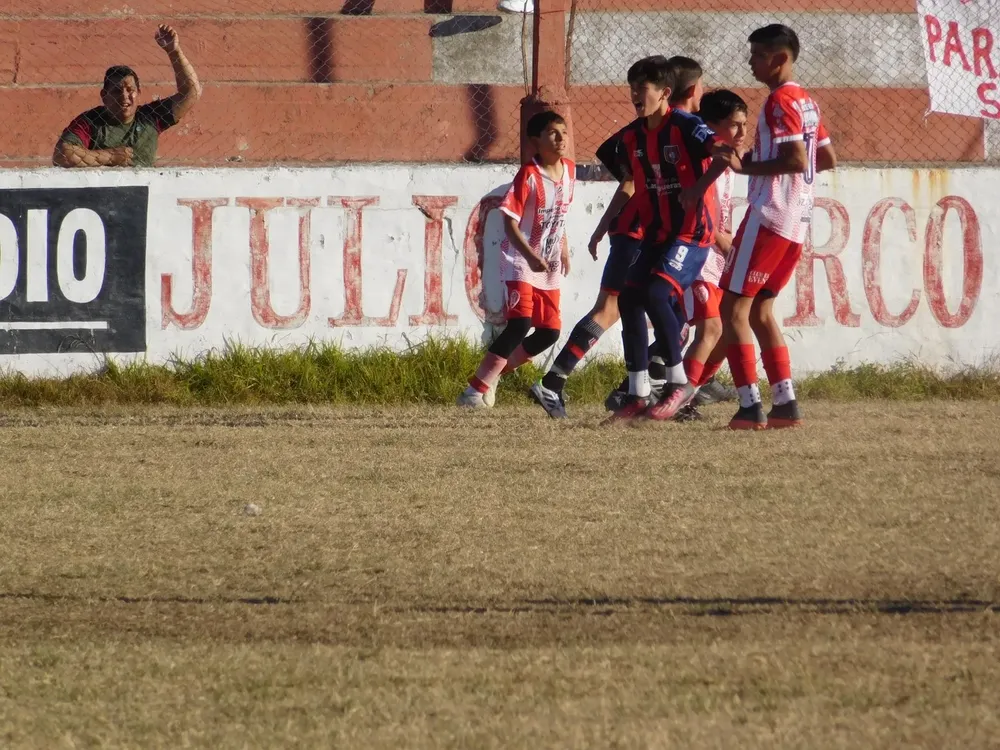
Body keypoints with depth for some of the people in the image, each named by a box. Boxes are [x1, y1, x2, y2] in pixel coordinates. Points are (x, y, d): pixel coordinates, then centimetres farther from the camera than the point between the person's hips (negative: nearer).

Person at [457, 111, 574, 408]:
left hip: (549, 266, 8)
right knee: (520, 324, -22)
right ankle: (476, 390, -19)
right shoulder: (529, 175, -18)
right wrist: (530, 256, -32)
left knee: (550, 332, 7)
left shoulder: (569, 170, 4)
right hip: (520, 261, -8)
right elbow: (510, 221, -21)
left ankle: (495, 371, 24)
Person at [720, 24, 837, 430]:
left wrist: (748, 167, -13)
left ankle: (750, 406, -12)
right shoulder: (807, 103, 16)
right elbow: (827, 159, 22)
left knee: (733, 307, -6)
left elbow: (797, 159, -22)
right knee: (760, 310, 16)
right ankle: (785, 403, 10)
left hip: (769, 216, -9)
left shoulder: (780, 101, -12)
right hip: (798, 224, 9)